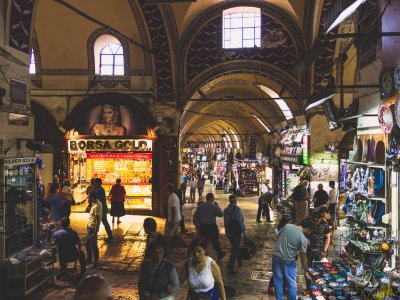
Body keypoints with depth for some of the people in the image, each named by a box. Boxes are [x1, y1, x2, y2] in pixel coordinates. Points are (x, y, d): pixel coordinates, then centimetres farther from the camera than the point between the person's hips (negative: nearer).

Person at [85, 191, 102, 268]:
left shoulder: (96, 206, -26)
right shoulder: (96, 203, 4)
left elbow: (98, 220, -26)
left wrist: (95, 232, -25)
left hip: (93, 228, -10)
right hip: (90, 227, 10)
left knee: (93, 245, 1)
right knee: (87, 243, 22)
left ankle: (95, 263, 13)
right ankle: (89, 259, 39)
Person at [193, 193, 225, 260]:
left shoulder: (200, 206, -1)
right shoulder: (214, 207, -11)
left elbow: (195, 216, 3)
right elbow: (220, 214, 2)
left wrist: (196, 224, 16)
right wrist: (217, 206, 10)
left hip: (202, 226, 3)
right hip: (212, 226, -3)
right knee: (215, 241, 12)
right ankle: (220, 254, 25)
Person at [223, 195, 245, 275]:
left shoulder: (226, 210, 3)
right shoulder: (237, 209, -16)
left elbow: (225, 222, 9)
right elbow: (241, 221, -15)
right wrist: (244, 231, -6)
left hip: (228, 232, 6)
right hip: (236, 232, -6)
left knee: (235, 247, 25)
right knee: (234, 249, 1)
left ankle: (240, 262, 41)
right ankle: (230, 269, 0)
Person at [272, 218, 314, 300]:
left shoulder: (287, 226, -1)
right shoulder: (303, 239, -12)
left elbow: (278, 237, 9)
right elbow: (303, 257, -6)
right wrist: (306, 272, 5)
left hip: (276, 256, 5)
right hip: (288, 260, -5)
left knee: (278, 281, 14)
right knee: (292, 284, 12)